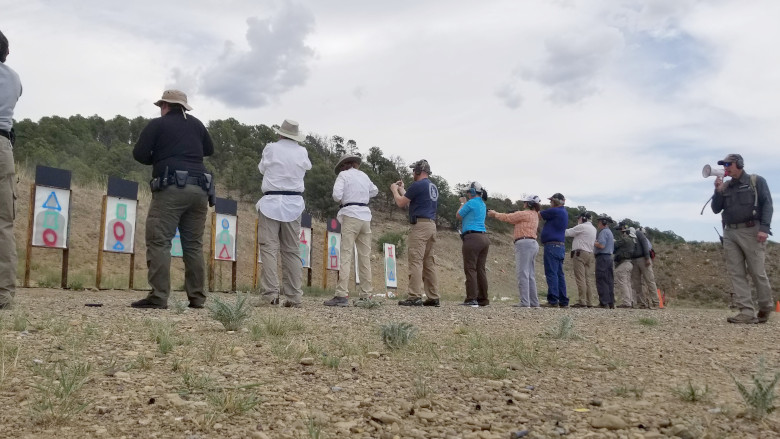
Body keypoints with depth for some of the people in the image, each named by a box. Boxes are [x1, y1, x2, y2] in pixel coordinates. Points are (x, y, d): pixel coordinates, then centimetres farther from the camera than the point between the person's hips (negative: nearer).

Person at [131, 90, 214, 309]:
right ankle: (197, 297, 9)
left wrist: (158, 160, 18)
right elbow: (209, 149, 30)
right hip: (199, 189, 5)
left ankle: (158, 297, -12)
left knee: (159, 242, -5)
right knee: (194, 244, 9)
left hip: (171, 188, -5)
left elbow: (139, 154, 1)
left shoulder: (157, 124, 5)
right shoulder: (196, 123, 18)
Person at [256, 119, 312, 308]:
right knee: (292, 251, 6)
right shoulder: (302, 152, 5)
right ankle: (293, 297, 6)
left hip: (271, 202, -3)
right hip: (294, 204, 3)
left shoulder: (271, 148, -2)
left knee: (269, 248, -3)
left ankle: (271, 294, -12)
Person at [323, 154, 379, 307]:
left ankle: (342, 295, -15)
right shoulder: (364, 176, 18)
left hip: (351, 215, -6)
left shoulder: (344, 175, 1)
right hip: (365, 216, 6)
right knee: (365, 258, 7)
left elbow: (337, 194, -11)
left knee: (346, 256, -9)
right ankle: (365, 296, 9)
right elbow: (374, 191, 35)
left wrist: (341, 201, 8)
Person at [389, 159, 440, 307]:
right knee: (429, 262, 9)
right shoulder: (433, 187, 20)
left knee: (415, 261, -11)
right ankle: (433, 297, 9)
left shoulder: (418, 185, -8)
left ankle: (415, 297, -16)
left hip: (420, 224, -9)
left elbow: (400, 203, -2)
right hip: (432, 225, 9)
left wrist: (394, 190, 16)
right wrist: (401, 189, 35)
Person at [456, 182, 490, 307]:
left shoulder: (471, 203, -7)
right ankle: (483, 299, 10)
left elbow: (458, 216, 5)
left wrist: (463, 203, 20)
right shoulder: (482, 204, 19)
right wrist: (465, 203, 28)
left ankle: (471, 299, -12)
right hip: (484, 238, 9)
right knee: (481, 269, 9)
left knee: (470, 269, -8)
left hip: (472, 237, -9)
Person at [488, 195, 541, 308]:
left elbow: (508, 218, 0)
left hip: (524, 243, -10)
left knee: (523, 274, -11)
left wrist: (495, 214, 15)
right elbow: (513, 218, 25)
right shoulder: (534, 215, 22)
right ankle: (534, 302, 11)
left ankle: (524, 302, -15)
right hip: (532, 244, 10)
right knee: (530, 276, 10)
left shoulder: (525, 214, -7)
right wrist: (497, 214, 23)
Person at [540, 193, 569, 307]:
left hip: (552, 246, -9)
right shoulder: (564, 213, 19)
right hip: (560, 246, 9)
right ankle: (563, 301, 12)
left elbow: (539, 215, -1)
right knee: (559, 274, 10)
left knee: (551, 273, -11)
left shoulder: (555, 211, -10)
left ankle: (553, 300, -14)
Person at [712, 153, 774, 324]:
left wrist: (764, 228, -15)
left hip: (751, 231, -5)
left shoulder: (756, 181, 4)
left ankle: (765, 308, 15)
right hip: (730, 233, 5)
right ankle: (747, 312, -3)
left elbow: (767, 204, -4)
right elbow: (716, 209, 14)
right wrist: (717, 191, -1)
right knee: (736, 273, -3)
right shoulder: (725, 186, 17)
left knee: (757, 272, -3)